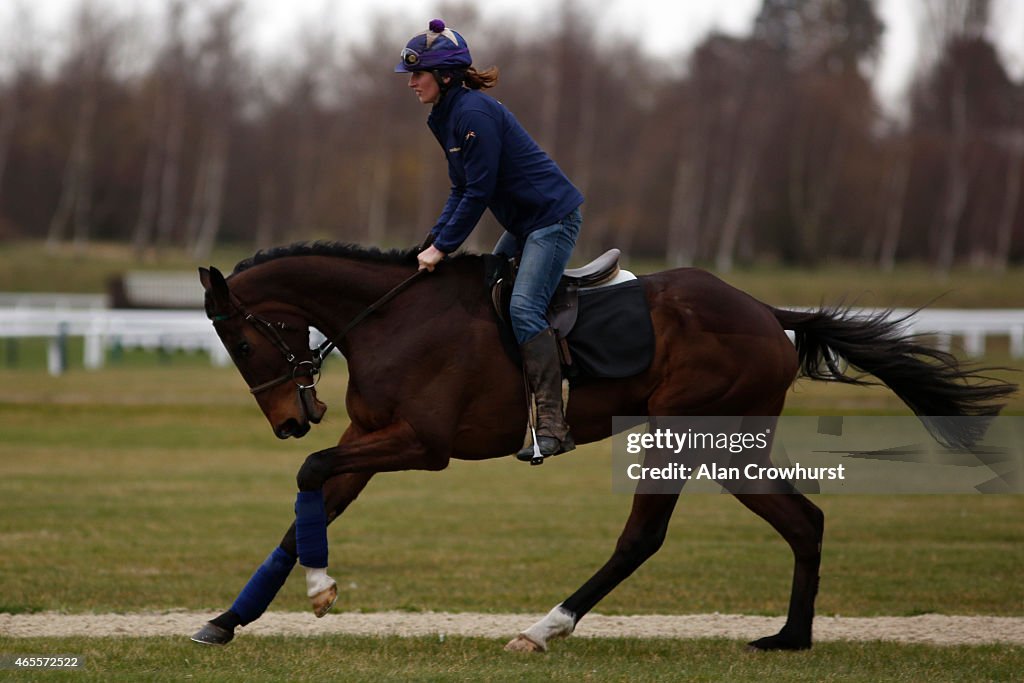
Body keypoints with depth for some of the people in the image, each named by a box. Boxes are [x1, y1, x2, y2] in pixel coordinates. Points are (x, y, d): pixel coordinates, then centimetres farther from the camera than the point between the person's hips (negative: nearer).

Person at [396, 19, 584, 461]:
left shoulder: (474, 114, -21)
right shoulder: (446, 117, 10)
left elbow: (478, 192, -22)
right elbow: (462, 190, 13)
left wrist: (443, 247, -16)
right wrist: (435, 241, 2)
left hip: (552, 217, -11)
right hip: (523, 223, 11)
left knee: (523, 308, -21)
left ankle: (553, 425, -25)